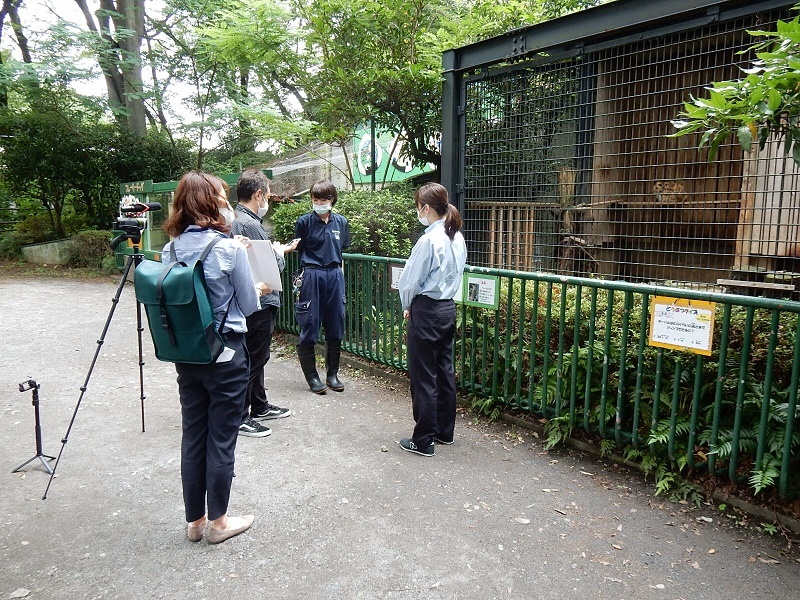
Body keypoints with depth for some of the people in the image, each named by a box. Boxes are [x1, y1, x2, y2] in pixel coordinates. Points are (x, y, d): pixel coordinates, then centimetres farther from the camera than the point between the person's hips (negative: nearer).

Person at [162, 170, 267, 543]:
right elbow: (248, 305, -7)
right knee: (221, 439, 7)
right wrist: (258, 289, 14)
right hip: (226, 355, -5)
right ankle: (218, 522, 22)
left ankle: (195, 520, 28)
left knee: (192, 435, 15)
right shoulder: (230, 248, -15)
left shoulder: (171, 249, 2)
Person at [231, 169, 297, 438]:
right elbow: (270, 266, -19)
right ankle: (239, 418, 11)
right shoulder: (250, 224, -21)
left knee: (257, 358, 20)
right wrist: (279, 253, 0)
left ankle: (260, 407, 34)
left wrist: (278, 252, 16)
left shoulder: (235, 219, 11)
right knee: (252, 360, 0)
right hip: (259, 304, -10)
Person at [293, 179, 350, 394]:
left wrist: (339, 275, 14)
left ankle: (333, 374, 21)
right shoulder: (304, 222, -2)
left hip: (335, 276, 4)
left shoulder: (341, 222, 7)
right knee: (309, 328, -1)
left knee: (335, 328, 9)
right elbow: (297, 250, 3)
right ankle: (312, 376, 11)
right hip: (312, 276, -4)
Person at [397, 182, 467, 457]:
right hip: (448, 308, 9)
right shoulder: (457, 238, 6)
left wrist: (407, 306, 7)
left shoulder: (428, 240, -19)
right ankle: (444, 431, 29)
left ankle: (423, 441, 10)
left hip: (427, 312, -8)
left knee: (423, 377, 1)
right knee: (444, 371, 16)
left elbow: (410, 280, -14)